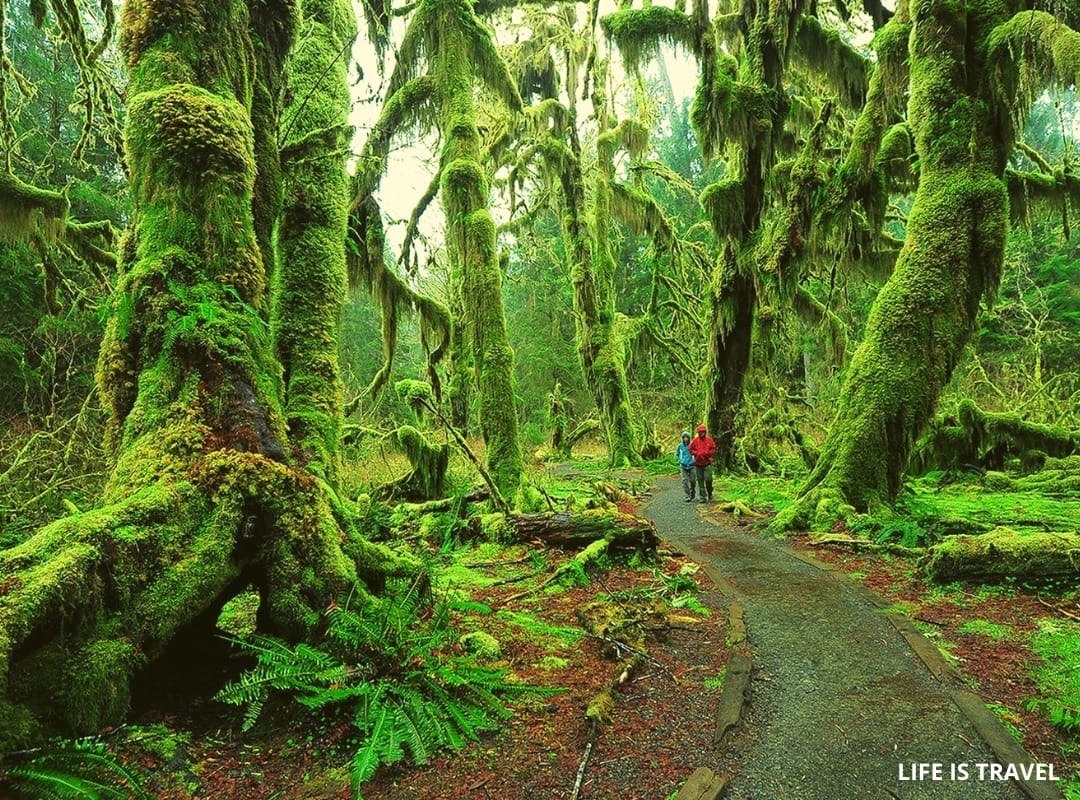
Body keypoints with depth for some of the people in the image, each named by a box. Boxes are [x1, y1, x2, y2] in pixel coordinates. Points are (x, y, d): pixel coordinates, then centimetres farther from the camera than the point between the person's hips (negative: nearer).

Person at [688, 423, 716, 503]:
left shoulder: (709, 440, 2)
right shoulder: (695, 441, 3)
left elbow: (714, 449, 4)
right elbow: (690, 450, 8)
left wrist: (708, 453, -11)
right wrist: (697, 453, -8)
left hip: (707, 463, -1)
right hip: (698, 463, 1)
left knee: (708, 479, -8)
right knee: (700, 480, 3)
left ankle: (710, 493, 15)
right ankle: (702, 497, 10)